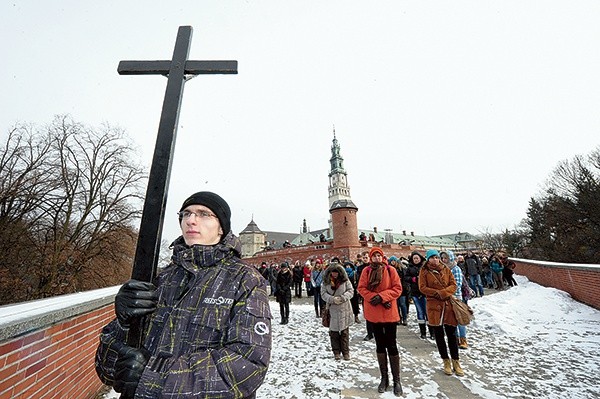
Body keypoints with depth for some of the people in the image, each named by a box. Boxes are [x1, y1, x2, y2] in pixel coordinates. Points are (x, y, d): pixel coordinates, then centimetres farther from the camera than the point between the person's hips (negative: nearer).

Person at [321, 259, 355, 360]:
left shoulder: (345, 280, -4)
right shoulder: (326, 281, -3)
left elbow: (351, 290, -2)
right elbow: (323, 293, -2)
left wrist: (343, 297, -17)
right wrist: (332, 299, -18)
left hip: (344, 309, 0)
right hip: (332, 310, 0)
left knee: (345, 332, 7)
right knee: (334, 332, 7)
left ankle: (345, 352, 21)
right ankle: (336, 352, 23)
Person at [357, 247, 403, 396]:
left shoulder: (390, 270, -7)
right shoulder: (366, 271, -3)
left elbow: (397, 288, -9)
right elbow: (361, 288, -3)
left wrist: (381, 296, -19)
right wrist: (374, 297, -18)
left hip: (389, 313, -2)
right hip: (374, 313, 2)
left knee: (391, 345, 6)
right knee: (380, 345, 15)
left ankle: (396, 380, 23)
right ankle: (384, 378, 30)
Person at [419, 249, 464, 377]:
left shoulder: (446, 269, 5)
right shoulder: (424, 271, -2)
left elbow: (453, 285, 1)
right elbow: (423, 287, -7)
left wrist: (443, 293, -14)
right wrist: (437, 293, -17)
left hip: (448, 304, 2)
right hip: (434, 305, -2)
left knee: (452, 334, 8)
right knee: (439, 335, 9)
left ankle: (455, 362, 24)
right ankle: (446, 361, 26)